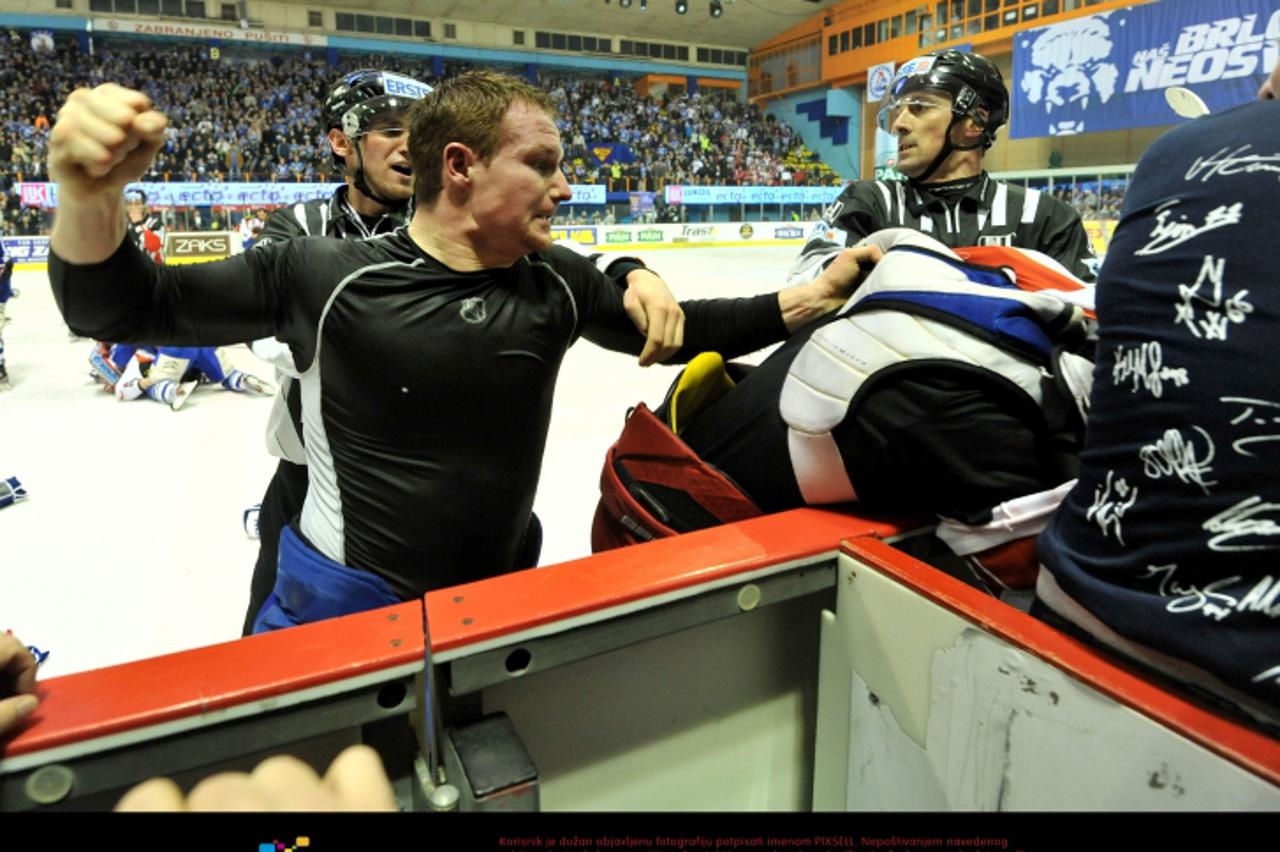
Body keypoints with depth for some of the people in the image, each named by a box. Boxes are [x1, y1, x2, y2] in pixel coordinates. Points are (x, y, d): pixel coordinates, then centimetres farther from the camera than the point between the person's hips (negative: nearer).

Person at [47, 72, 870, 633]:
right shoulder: (325, 276, -15)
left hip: (491, 601, 4)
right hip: (336, 605, -3)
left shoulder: (556, 283, -5)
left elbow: (674, 330, 5)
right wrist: (91, 196, -29)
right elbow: (120, 309, -8)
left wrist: (814, 296, -1)